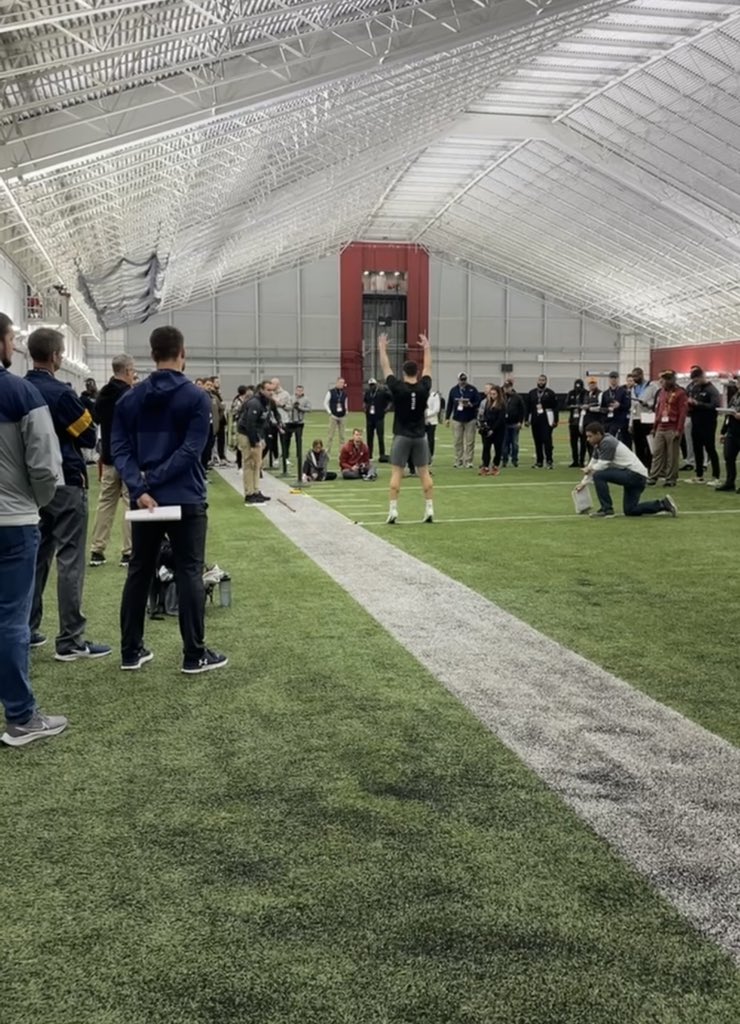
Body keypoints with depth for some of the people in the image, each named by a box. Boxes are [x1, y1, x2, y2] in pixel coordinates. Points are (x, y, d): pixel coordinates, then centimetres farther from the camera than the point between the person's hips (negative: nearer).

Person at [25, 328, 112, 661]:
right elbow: (89, 436, -7)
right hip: (65, 484, -7)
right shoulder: (60, 393, -16)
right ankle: (70, 640, -3)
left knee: (35, 557, 15)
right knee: (69, 560, -4)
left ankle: (26, 629, 20)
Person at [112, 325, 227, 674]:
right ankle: (195, 655, 6)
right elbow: (190, 450, -15)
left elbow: (121, 448, -2)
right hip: (185, 500, -4)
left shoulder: (130, 398, 7)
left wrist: (139, 487, -12)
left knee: (139, 572, 13)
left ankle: (131, 651, 19)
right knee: (189, 573, 2)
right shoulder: (197, 397, -6)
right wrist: (151, 482, -14)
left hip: (144, 500, 4)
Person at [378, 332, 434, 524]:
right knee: (424, 473, 6)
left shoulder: (397, 388, -10)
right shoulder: (424, 387, -3)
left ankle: (393, 510, -7)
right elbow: (428, 367, 12)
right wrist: (427, 347, 24)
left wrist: (382, 348, 12)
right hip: (420, 436, 3)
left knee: (396, 473, -1)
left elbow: (385, 368, 1)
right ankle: (429, 509, 3)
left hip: (402, 436, -2)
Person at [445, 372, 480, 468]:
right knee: (457, 441, 2)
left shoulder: (472, 390, -2)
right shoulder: (453, 390, 6)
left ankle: (468, 462, 3)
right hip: (457, 419, 2)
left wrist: (471, 405, -23)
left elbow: (479, 402, -3)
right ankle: (458, 461, 9)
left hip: (470, 419, -2)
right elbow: (450, 405, 8)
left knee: (469, 442, -1)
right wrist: (447, 418, 7)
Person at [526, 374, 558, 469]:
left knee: (547, 440, -10)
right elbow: (528, 407, 12)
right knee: (537, 442, 7)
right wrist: (527, 420, 7)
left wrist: (555, 420, -8)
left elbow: (555, 407, -3)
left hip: (546, 421, -4)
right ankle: (539, 462, 14)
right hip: (535, 421, 4)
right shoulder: (531, 393, 11)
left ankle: (549, 461, -5)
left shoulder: (550, 393, 1)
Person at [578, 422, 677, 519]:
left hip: (635, 475, -11)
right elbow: (593, 464, 20)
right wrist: (583, 482, 17)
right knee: (630, 510, 14)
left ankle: (606, 510, -11)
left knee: (598, 475, -19)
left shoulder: (607, 443, -17)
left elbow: (602, 466, -19)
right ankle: (663, 504, 15)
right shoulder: (599, 445, 13)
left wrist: (589, 469, 1)